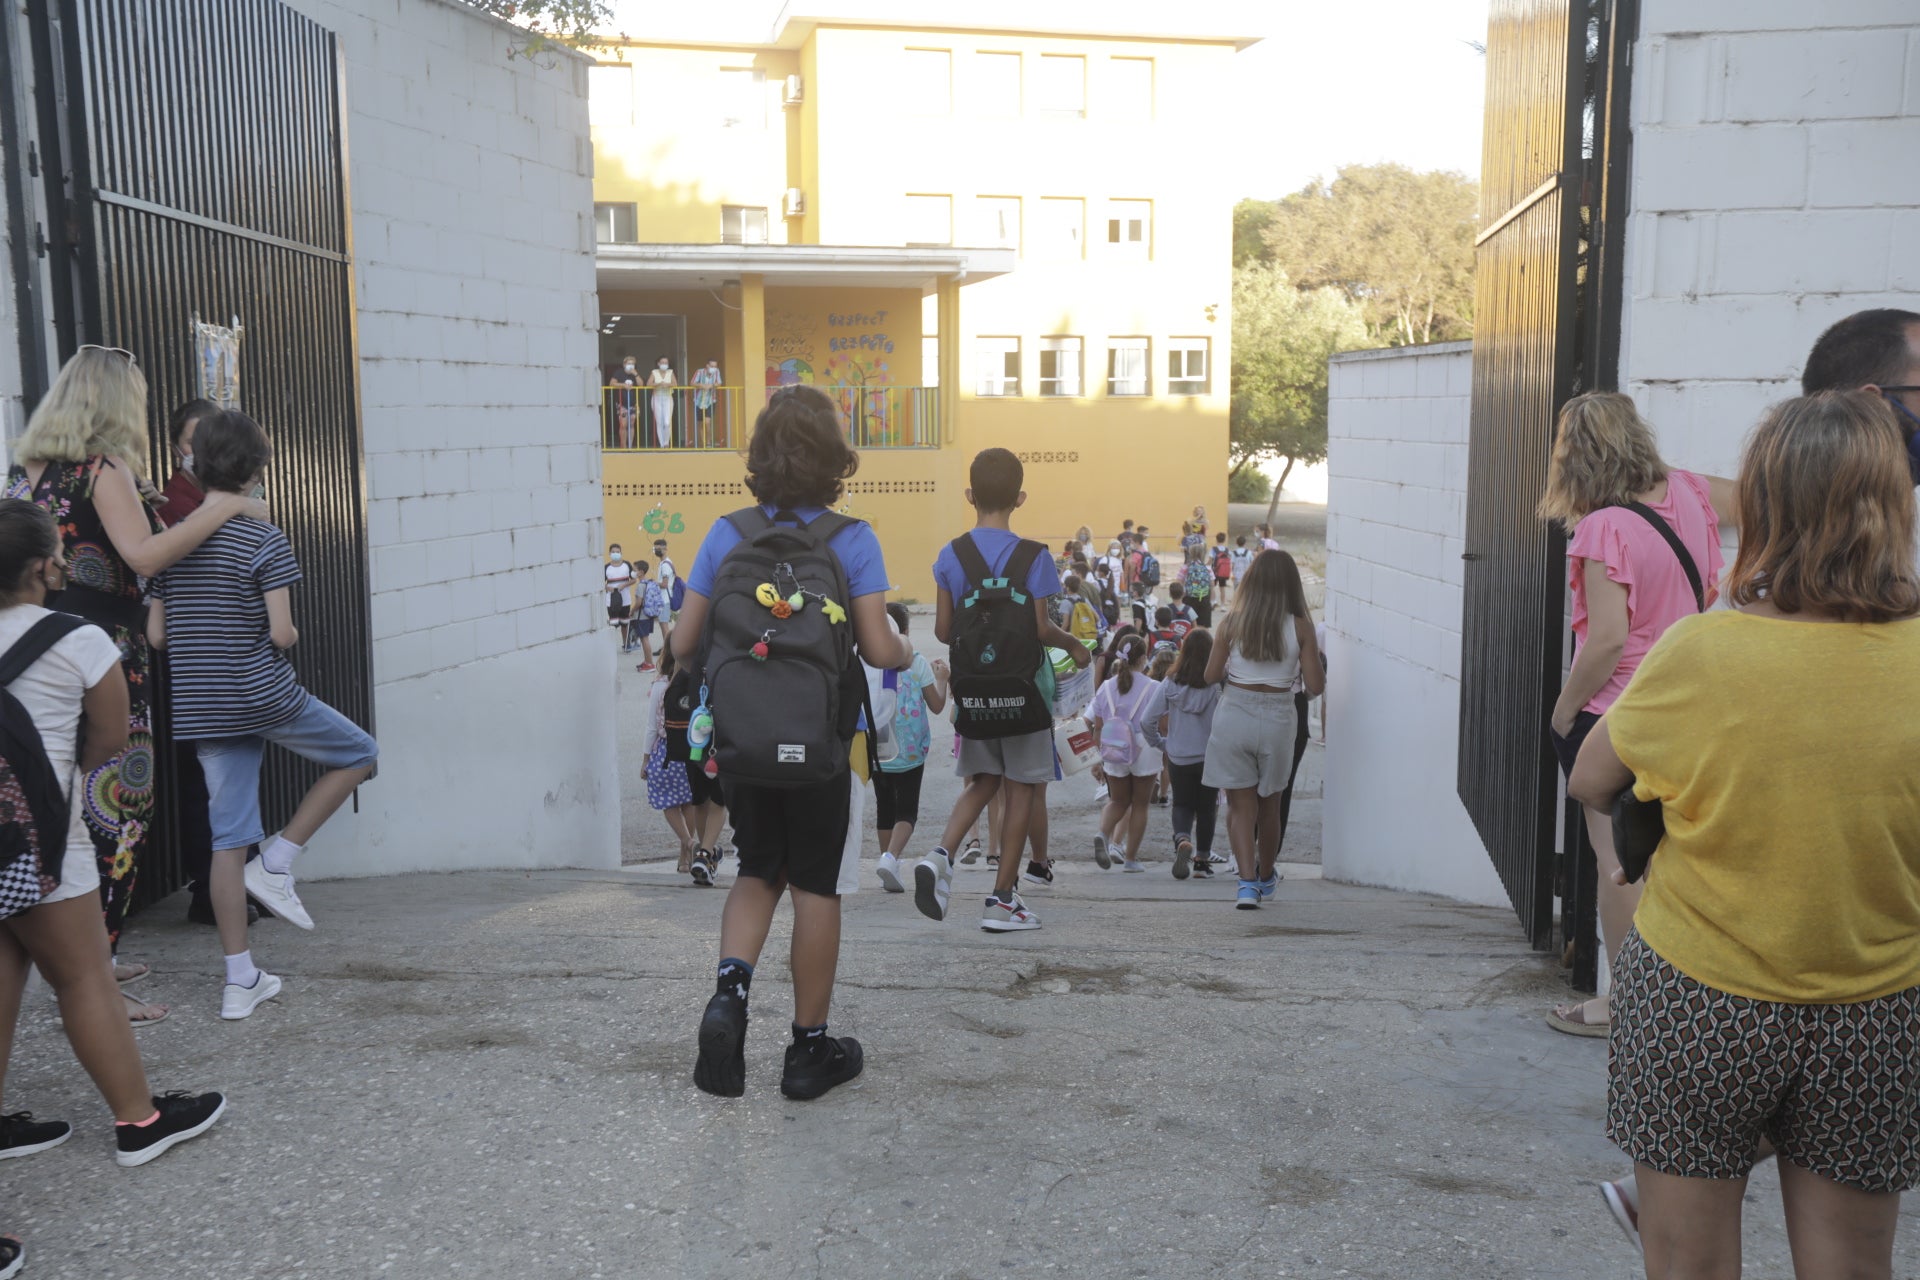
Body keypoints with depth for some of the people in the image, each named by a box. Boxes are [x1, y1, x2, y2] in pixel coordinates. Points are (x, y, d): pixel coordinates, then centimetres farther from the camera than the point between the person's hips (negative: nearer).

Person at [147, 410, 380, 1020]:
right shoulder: (264, 540, -12)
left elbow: (156, 634, 7)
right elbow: (281, 633, -17)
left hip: (201, 708, 6)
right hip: (266, 695, -6)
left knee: (229, 837, 8)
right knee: (358, 754, 18)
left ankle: (240, 980, 11)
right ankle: (277, 863, 6)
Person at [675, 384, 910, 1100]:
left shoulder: (726, 535, -2)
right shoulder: (850, 540, -9)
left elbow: (683, 644, -2)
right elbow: (878, 649, -14)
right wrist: (907, 655, 9)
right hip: (818, 739, -2)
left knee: (758, 871, 20)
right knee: (814, 885, 10)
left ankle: (730, 987, -4)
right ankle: (810, 1047, 19)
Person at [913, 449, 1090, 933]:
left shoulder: (950, 556, -1)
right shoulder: (1032, 557, -10)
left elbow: (942, 630, 1)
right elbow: (1041, 629, -12)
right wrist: (1075, 645, 7)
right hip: (1021, 688, -3)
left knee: (982, 781, 19)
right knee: (1020, 791, 7)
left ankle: (941, 854, -5)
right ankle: (1003, 899, 10)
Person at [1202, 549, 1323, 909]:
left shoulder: (1233, 622, -6)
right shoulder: (1300, 627, -7)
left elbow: (1211, 675, -1)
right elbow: (1314, 686, -6)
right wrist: (1312, 657, 13)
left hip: (1234, 714, -1)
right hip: (1277, 719, 1)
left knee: (1240, 804, 6)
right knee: (1269, 804, 19)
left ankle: (1247, 882, -8)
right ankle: (1265, 877, 37)